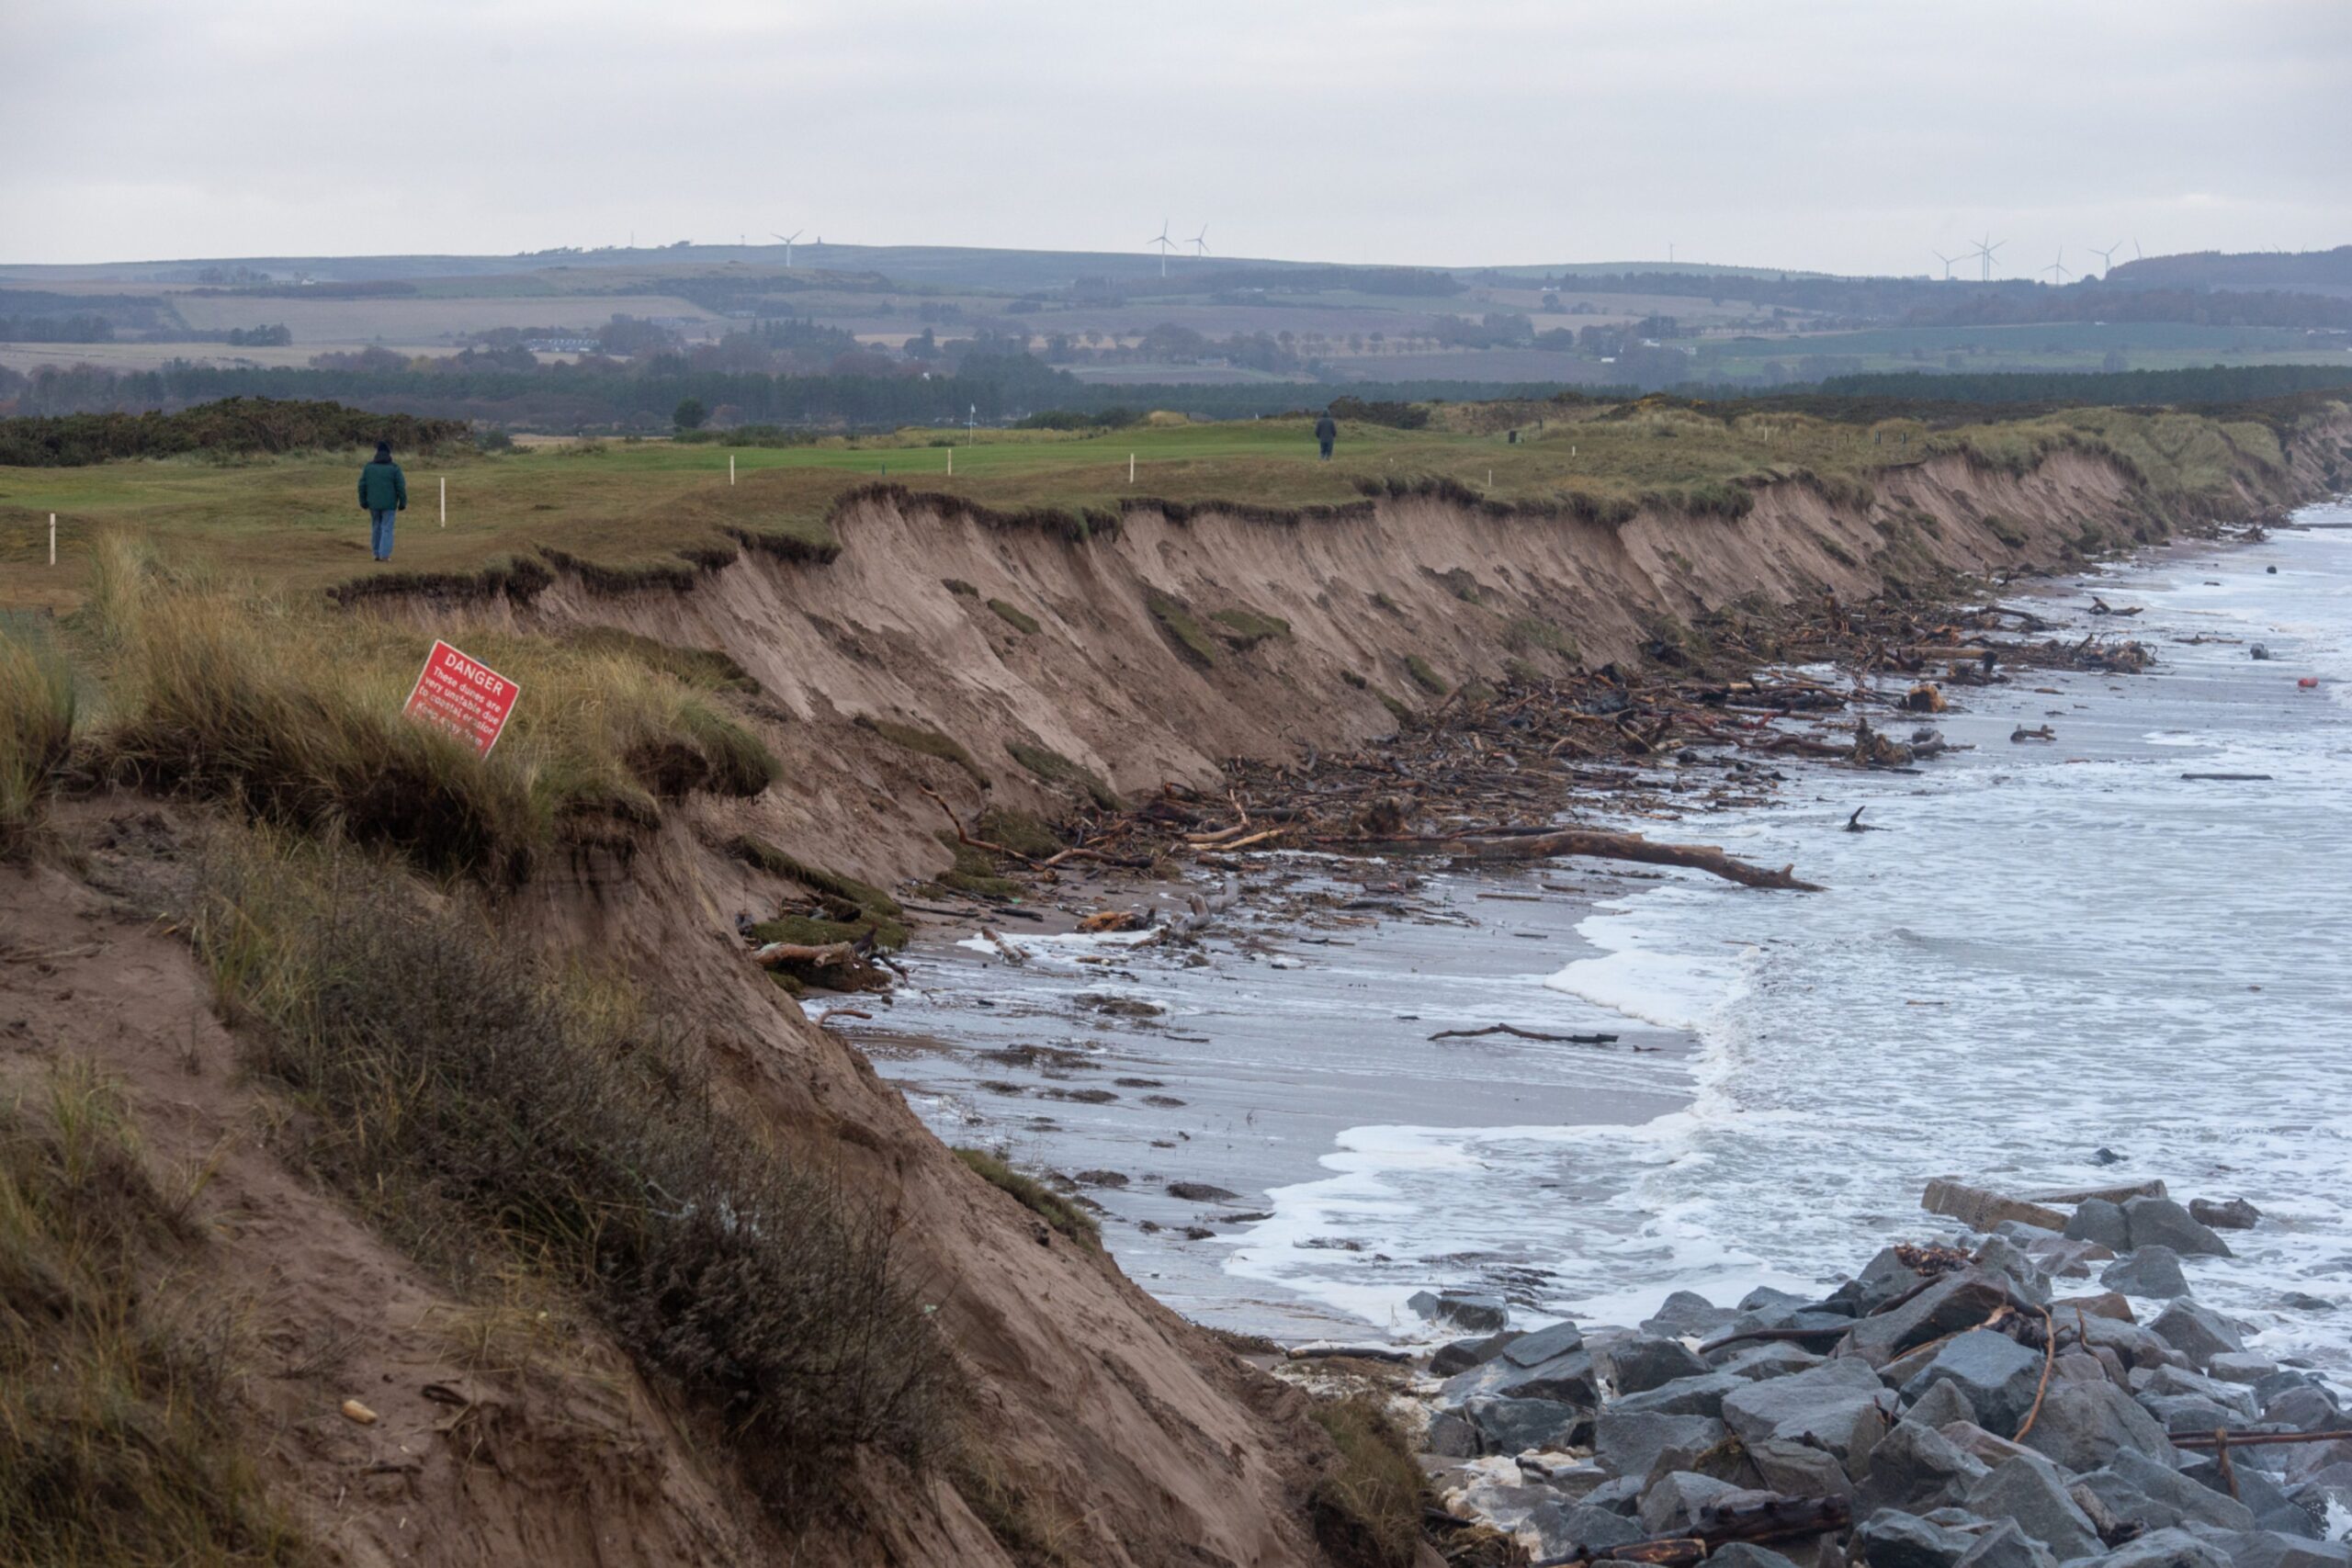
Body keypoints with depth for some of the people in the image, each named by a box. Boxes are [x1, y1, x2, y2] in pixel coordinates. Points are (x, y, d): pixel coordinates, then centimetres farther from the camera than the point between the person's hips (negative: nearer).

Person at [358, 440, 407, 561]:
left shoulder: (368, 467, 1)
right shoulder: (394, 468, -8)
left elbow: (362, 486, 3)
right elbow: (401, 487, -9)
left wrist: (363, 502, 13)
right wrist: (403, 503, 1)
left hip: (373, 504, 3)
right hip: (389, 504, -3)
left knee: (376, 528, 15)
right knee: (387, 529, -1)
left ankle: (377, 553, 16)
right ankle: (384, 554, -8)